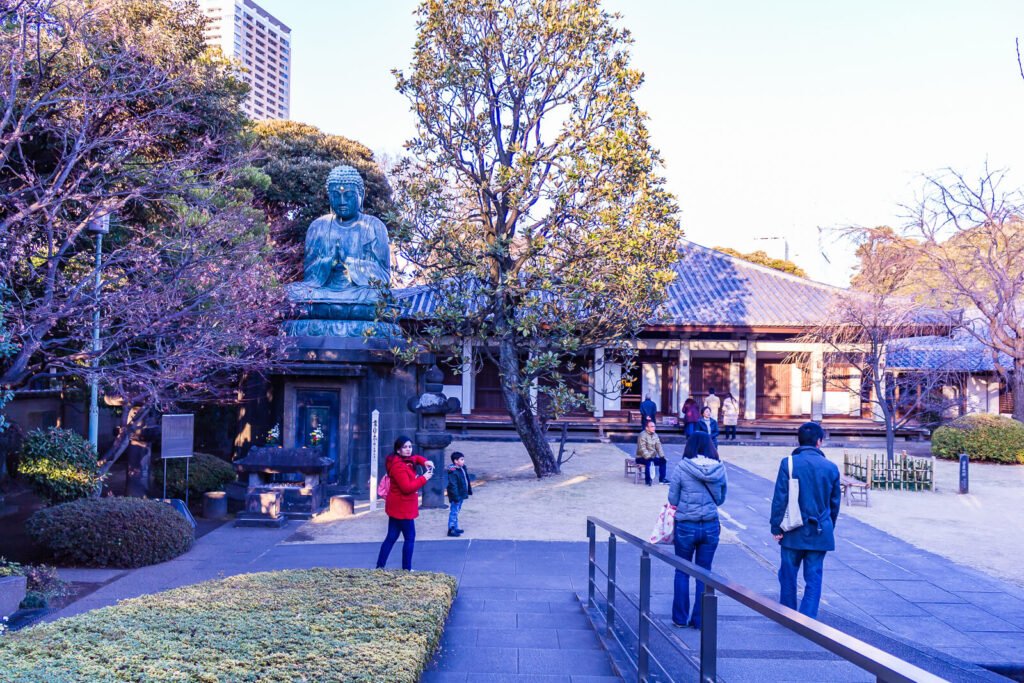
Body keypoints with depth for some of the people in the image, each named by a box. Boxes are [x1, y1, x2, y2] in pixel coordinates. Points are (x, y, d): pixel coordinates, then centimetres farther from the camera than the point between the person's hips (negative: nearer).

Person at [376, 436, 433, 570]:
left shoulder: (405, 460, 9)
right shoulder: (398, 466, -21)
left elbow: (416, 458, 25)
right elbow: (407, 487, -27)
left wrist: (425, 462, 2)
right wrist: (424, 478, -19)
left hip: (397, 507, 10)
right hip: (402, 507, -10)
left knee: (391, 537, 12)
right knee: (410, 537, -1)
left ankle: (380, 566, 15)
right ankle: (406, 569, 4)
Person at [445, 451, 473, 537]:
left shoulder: (463, 468, 8)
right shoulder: (453, 472, -22)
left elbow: (466, 481, 19)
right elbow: (453, 485, -25)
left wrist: (469, 490, 22)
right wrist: (456, 496, -26)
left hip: (461, 495, 10)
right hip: (456, 496, -10)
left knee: (456, 511, 18)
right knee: (454, 512, -4)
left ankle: (455, 528, 28)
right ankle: (451, 530, 1)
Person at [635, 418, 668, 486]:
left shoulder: (655, 435, 8)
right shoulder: (643, 435, -16)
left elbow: (658, 447, 4)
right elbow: (642, 449, -24)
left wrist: (662, 456, -10)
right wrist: (648, 457, -33)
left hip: (652, 457, 7)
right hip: (641, 458, -7)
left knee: (663, 460, -8)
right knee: (649, 461, -35)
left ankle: (662, 479, 2)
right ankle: (647, 480, -21)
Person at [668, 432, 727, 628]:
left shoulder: (682, 468, -13)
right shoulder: (719, 469, -4)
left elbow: (672, 499, -6)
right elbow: (721, 498, 7)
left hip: (686, 526, -2)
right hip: (711, 526, 2)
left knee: (682, 572, 14)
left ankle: (680, 618, 20)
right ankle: (699, 619, 18)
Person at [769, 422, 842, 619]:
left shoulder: (788, 463, -8)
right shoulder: (831, 467, 1)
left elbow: (780, 498, -9)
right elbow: (835, 503, 9)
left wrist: (776, 527, -3)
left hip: (793, 532, -2)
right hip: (820, 533, 2)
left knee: (788, 575, 12)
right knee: (814, 577, 8)